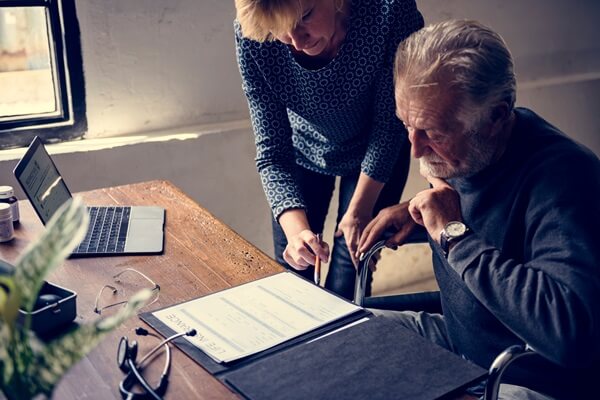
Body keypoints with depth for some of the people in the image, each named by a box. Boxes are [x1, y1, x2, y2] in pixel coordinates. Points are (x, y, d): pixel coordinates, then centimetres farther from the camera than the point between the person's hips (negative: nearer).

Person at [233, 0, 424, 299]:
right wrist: (295, 227, -40)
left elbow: (390, 120, -22)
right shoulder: (250, 36, -30)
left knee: (345, 288, -1)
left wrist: (360, 210, -18)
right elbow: (271, 149, -24)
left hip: (375, 153, -1)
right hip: (302, 153, 2)